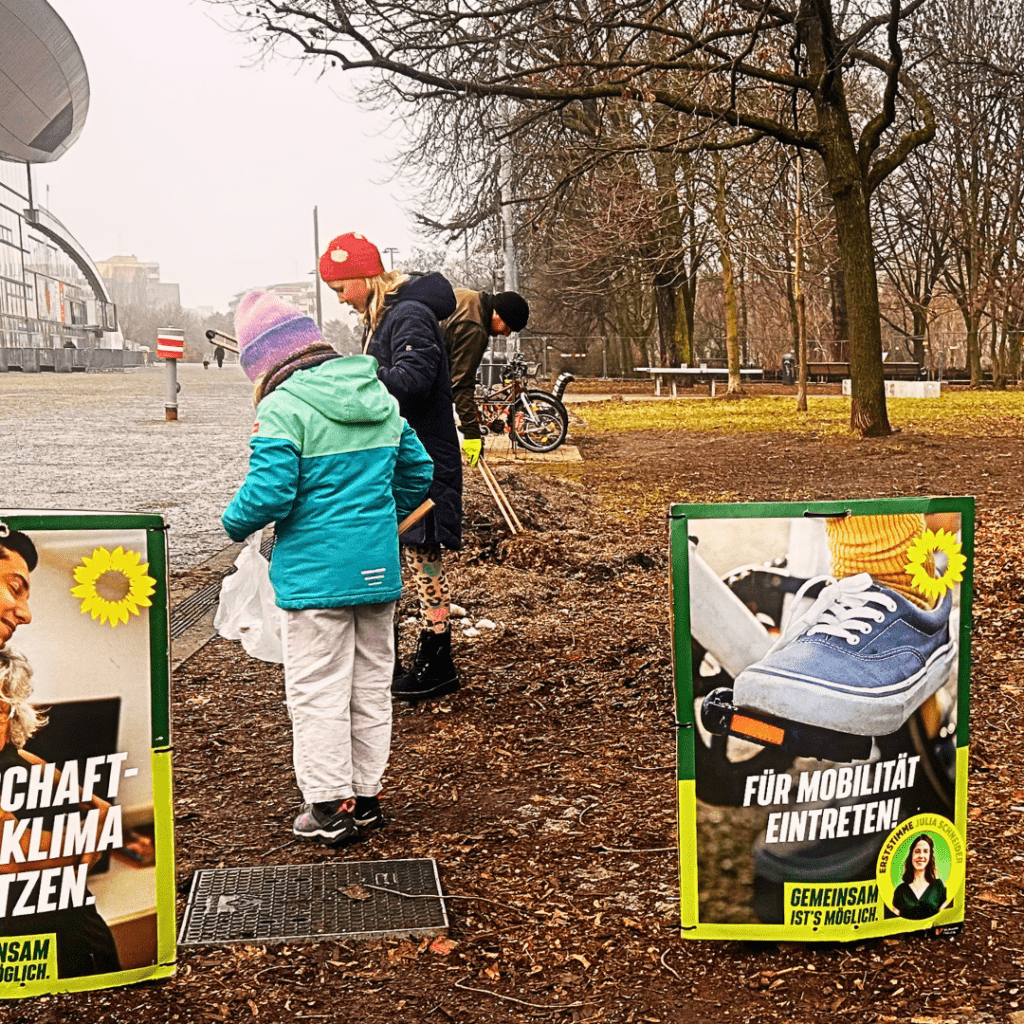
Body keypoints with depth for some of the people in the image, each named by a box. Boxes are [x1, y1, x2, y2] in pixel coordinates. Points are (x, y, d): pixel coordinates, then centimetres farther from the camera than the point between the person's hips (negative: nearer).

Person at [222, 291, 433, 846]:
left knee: (317, 691, 5)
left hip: (314, 575, -7)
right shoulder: (380, 397, 7)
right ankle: (367, 795, 26)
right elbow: (417, 471, 14)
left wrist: (235, 523, 0)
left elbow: (268, 492, -20)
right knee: (371, 685, 15)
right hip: (378, 570, 7)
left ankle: (330, 805, 12)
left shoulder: (283, 409, -14)